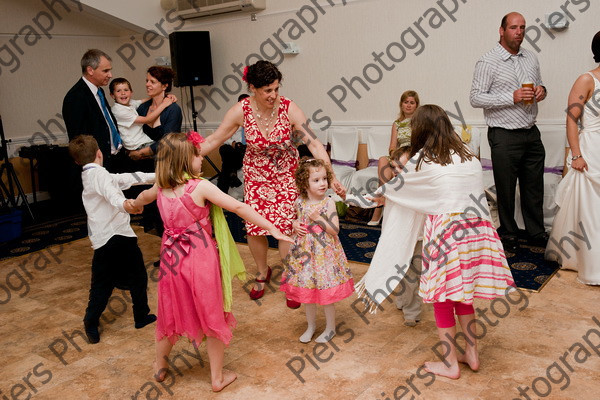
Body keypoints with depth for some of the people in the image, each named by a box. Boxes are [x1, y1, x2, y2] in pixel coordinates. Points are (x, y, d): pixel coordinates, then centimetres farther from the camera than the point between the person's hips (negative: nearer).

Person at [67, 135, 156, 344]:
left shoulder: (87, 176, 17)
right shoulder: (99, 173, -9)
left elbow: (125, 178, 22)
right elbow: (110, 192, -33)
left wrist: (154, 176, 26)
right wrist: (123, 204, -54)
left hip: (101, 242, 7)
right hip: (119, 236, -7)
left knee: (101, 284, 13)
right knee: (138, 277, 11)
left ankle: (91, 325, 9)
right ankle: (141, 317, 23)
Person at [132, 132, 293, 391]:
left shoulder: (161, 188, 2)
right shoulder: (201, 187, -16)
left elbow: (143, 197, 26)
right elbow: (238, 208, -18)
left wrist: (134, 204, 50)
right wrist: (271, 228, -14)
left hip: (172, 260, 5)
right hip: (201, 260, -5)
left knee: (170, 314, 24)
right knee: (212, 318, 13)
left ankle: (160, 365, 44)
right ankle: (217, 377, 26)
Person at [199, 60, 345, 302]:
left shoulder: (289, 109, -21)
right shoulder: (241, 111, -17)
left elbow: (314, 144, -24)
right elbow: (214, 140, -8)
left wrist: (331, 177, -32)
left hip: (286, 173, -1)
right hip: (256, 174, 2)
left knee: (285, 227, -6)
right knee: (253, 227, 2)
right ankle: (263, 273, 31)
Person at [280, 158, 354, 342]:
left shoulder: (328, 203, -12)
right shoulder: (300, 202, -1)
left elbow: (335, 230, -14)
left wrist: (318, 219, -23)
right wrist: (295, 225, -3)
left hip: (324, 253, -4)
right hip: (305, 251, 4)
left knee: (326, 293, 6)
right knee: (306, 292, 14)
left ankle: (330, 327, 27)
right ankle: (311, 325, 35)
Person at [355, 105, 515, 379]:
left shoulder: (422, 160, -4)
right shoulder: (468, 155, 12)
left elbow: (396, 187, 10)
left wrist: (380, 196, 34)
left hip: (445, 232, -6)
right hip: (477, 230, 6)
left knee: (442, 300, 9)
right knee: (462, 296, 22)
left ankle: (450, 364, 20)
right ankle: (472, 354, 32)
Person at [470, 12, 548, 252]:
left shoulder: (531, 58, 12)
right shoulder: (488, 62, -9)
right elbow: (476, 98, -14)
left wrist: (542, 90, -1)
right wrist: (512, 97, -21)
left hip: (531, 133, 6)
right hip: (505, 136, -6)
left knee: (534, 187, 13)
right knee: (506, 189, 5)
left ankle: (537, 233, 27)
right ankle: (508, 234, 21)